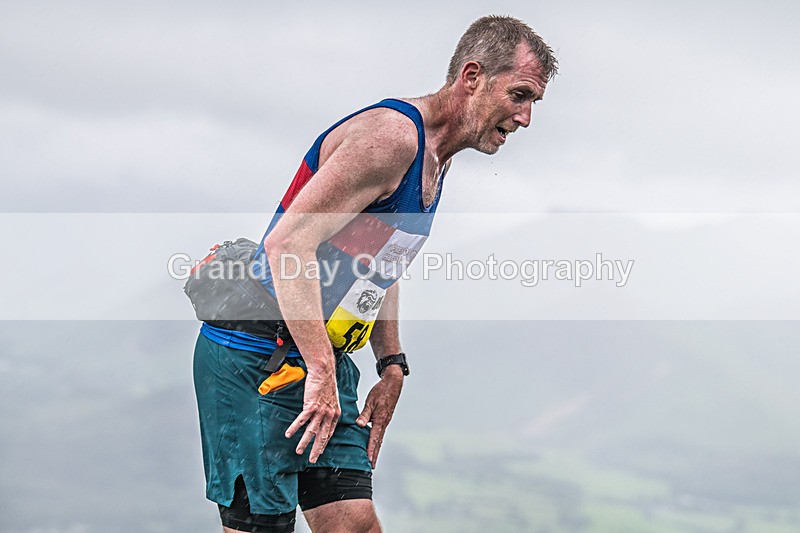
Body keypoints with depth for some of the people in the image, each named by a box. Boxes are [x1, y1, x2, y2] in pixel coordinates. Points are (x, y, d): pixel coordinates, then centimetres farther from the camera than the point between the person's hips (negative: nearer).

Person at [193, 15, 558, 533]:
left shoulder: (435, 159, 14)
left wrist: (392, 366, 22)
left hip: (327, 360, 9)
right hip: (255, 359, -9)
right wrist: (320, 372, -29)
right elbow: (288, 244, -27)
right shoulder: (392, 134, -18)